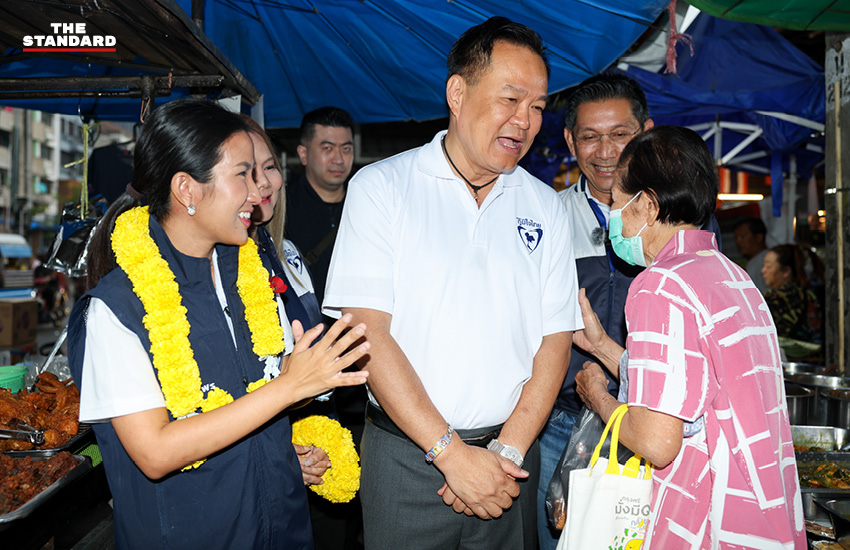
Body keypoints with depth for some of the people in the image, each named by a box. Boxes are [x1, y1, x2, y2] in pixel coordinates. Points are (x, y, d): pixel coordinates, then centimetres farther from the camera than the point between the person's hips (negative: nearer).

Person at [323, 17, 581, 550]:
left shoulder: (546, 208, 5)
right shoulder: (381, 187, -6)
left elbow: (555, 340, 3)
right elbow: (368, 331, -12)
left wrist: (507, 451, -9)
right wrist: (452, 453, -15)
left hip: (509, 457, 3)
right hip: (406, 456, -2)